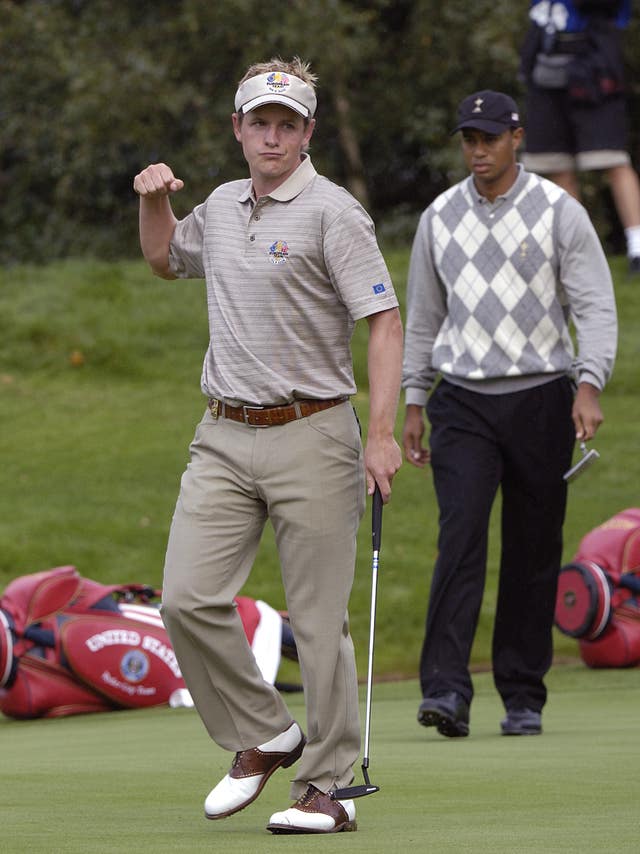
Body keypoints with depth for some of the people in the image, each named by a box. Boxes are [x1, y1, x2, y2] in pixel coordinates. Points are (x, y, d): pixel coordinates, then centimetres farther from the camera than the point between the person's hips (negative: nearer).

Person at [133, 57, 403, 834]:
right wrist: (154, 200, 12)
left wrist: (381, 434, -20)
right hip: (224, 437, 6)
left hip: (311, 437, -6)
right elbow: (165, 259, 33)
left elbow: (384, 323, -12)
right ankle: (263, 736, 14)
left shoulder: (331, 211, -8)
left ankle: (327, 786, 4)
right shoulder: (222, 206, 13)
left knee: (318, 618, -3)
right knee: (188, 598, -4)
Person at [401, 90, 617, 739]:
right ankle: (446, 691, -21)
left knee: (533, 551, 2)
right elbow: (423, 316, 17)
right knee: (461, 536, -14)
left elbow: (595, 307, -6)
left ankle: (523, 696, 12)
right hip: (462, 401, 1)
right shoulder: (439, 217, 9)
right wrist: (414, 404, 14)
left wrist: (589, 385, -20)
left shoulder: (559, 212, -1)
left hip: (540, 399, -1)